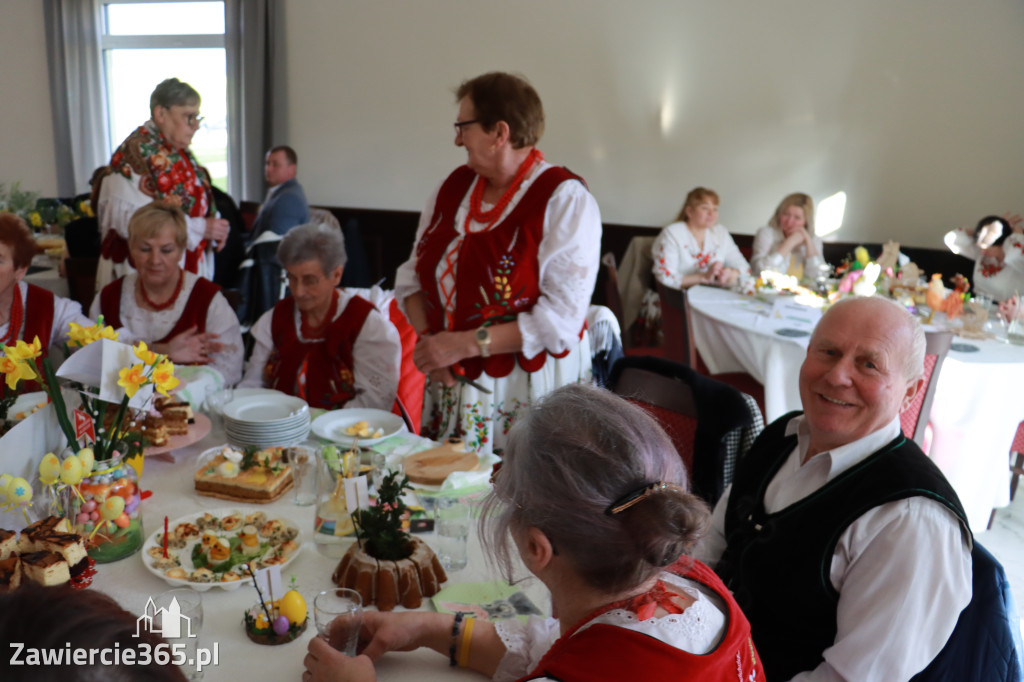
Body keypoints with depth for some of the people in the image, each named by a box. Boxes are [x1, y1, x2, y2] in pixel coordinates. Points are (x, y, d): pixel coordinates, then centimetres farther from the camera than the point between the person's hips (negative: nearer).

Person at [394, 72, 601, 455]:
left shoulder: (565, 200, -12)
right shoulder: (455, 186, 7)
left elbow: (561, 318, -20)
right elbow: (413, 274, 9)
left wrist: (464, 344, -20)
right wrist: (427, 337, -9)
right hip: (450, 388, 6)